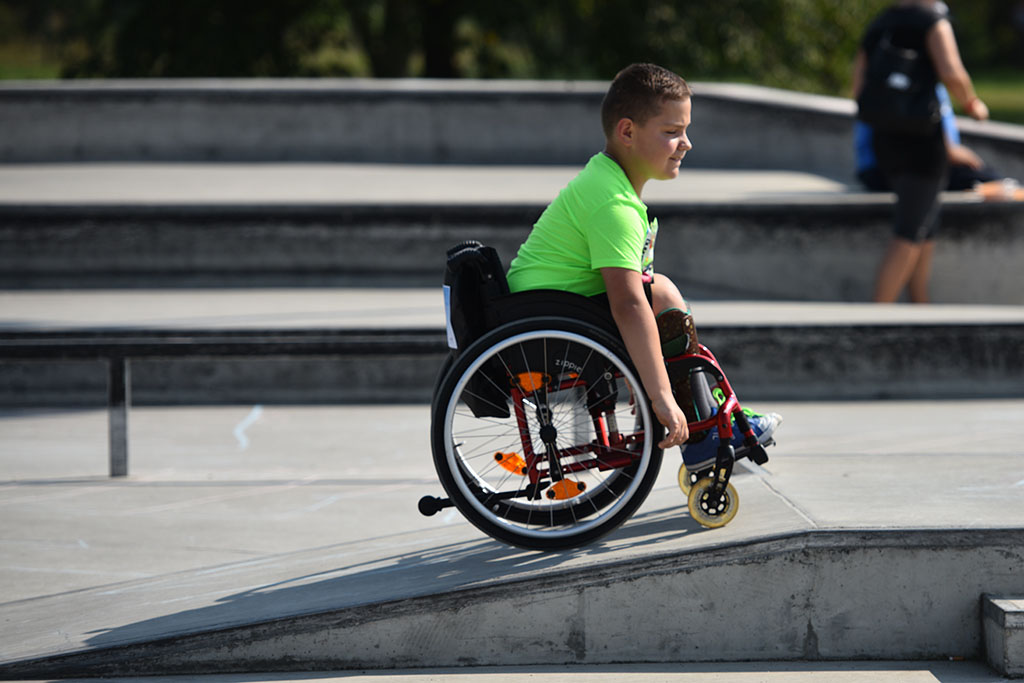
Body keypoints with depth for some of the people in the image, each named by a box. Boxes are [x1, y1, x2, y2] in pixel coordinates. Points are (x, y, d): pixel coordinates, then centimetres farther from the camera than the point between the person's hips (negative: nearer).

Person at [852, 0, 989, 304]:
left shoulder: (876, 27, 15)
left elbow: (859, 90, 12)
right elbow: (952, 74, -20)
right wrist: (972, 104, -1)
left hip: (884, 140, 7)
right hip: (922, 141, -7)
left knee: (926, 226, 19)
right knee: (908, 235, -7)